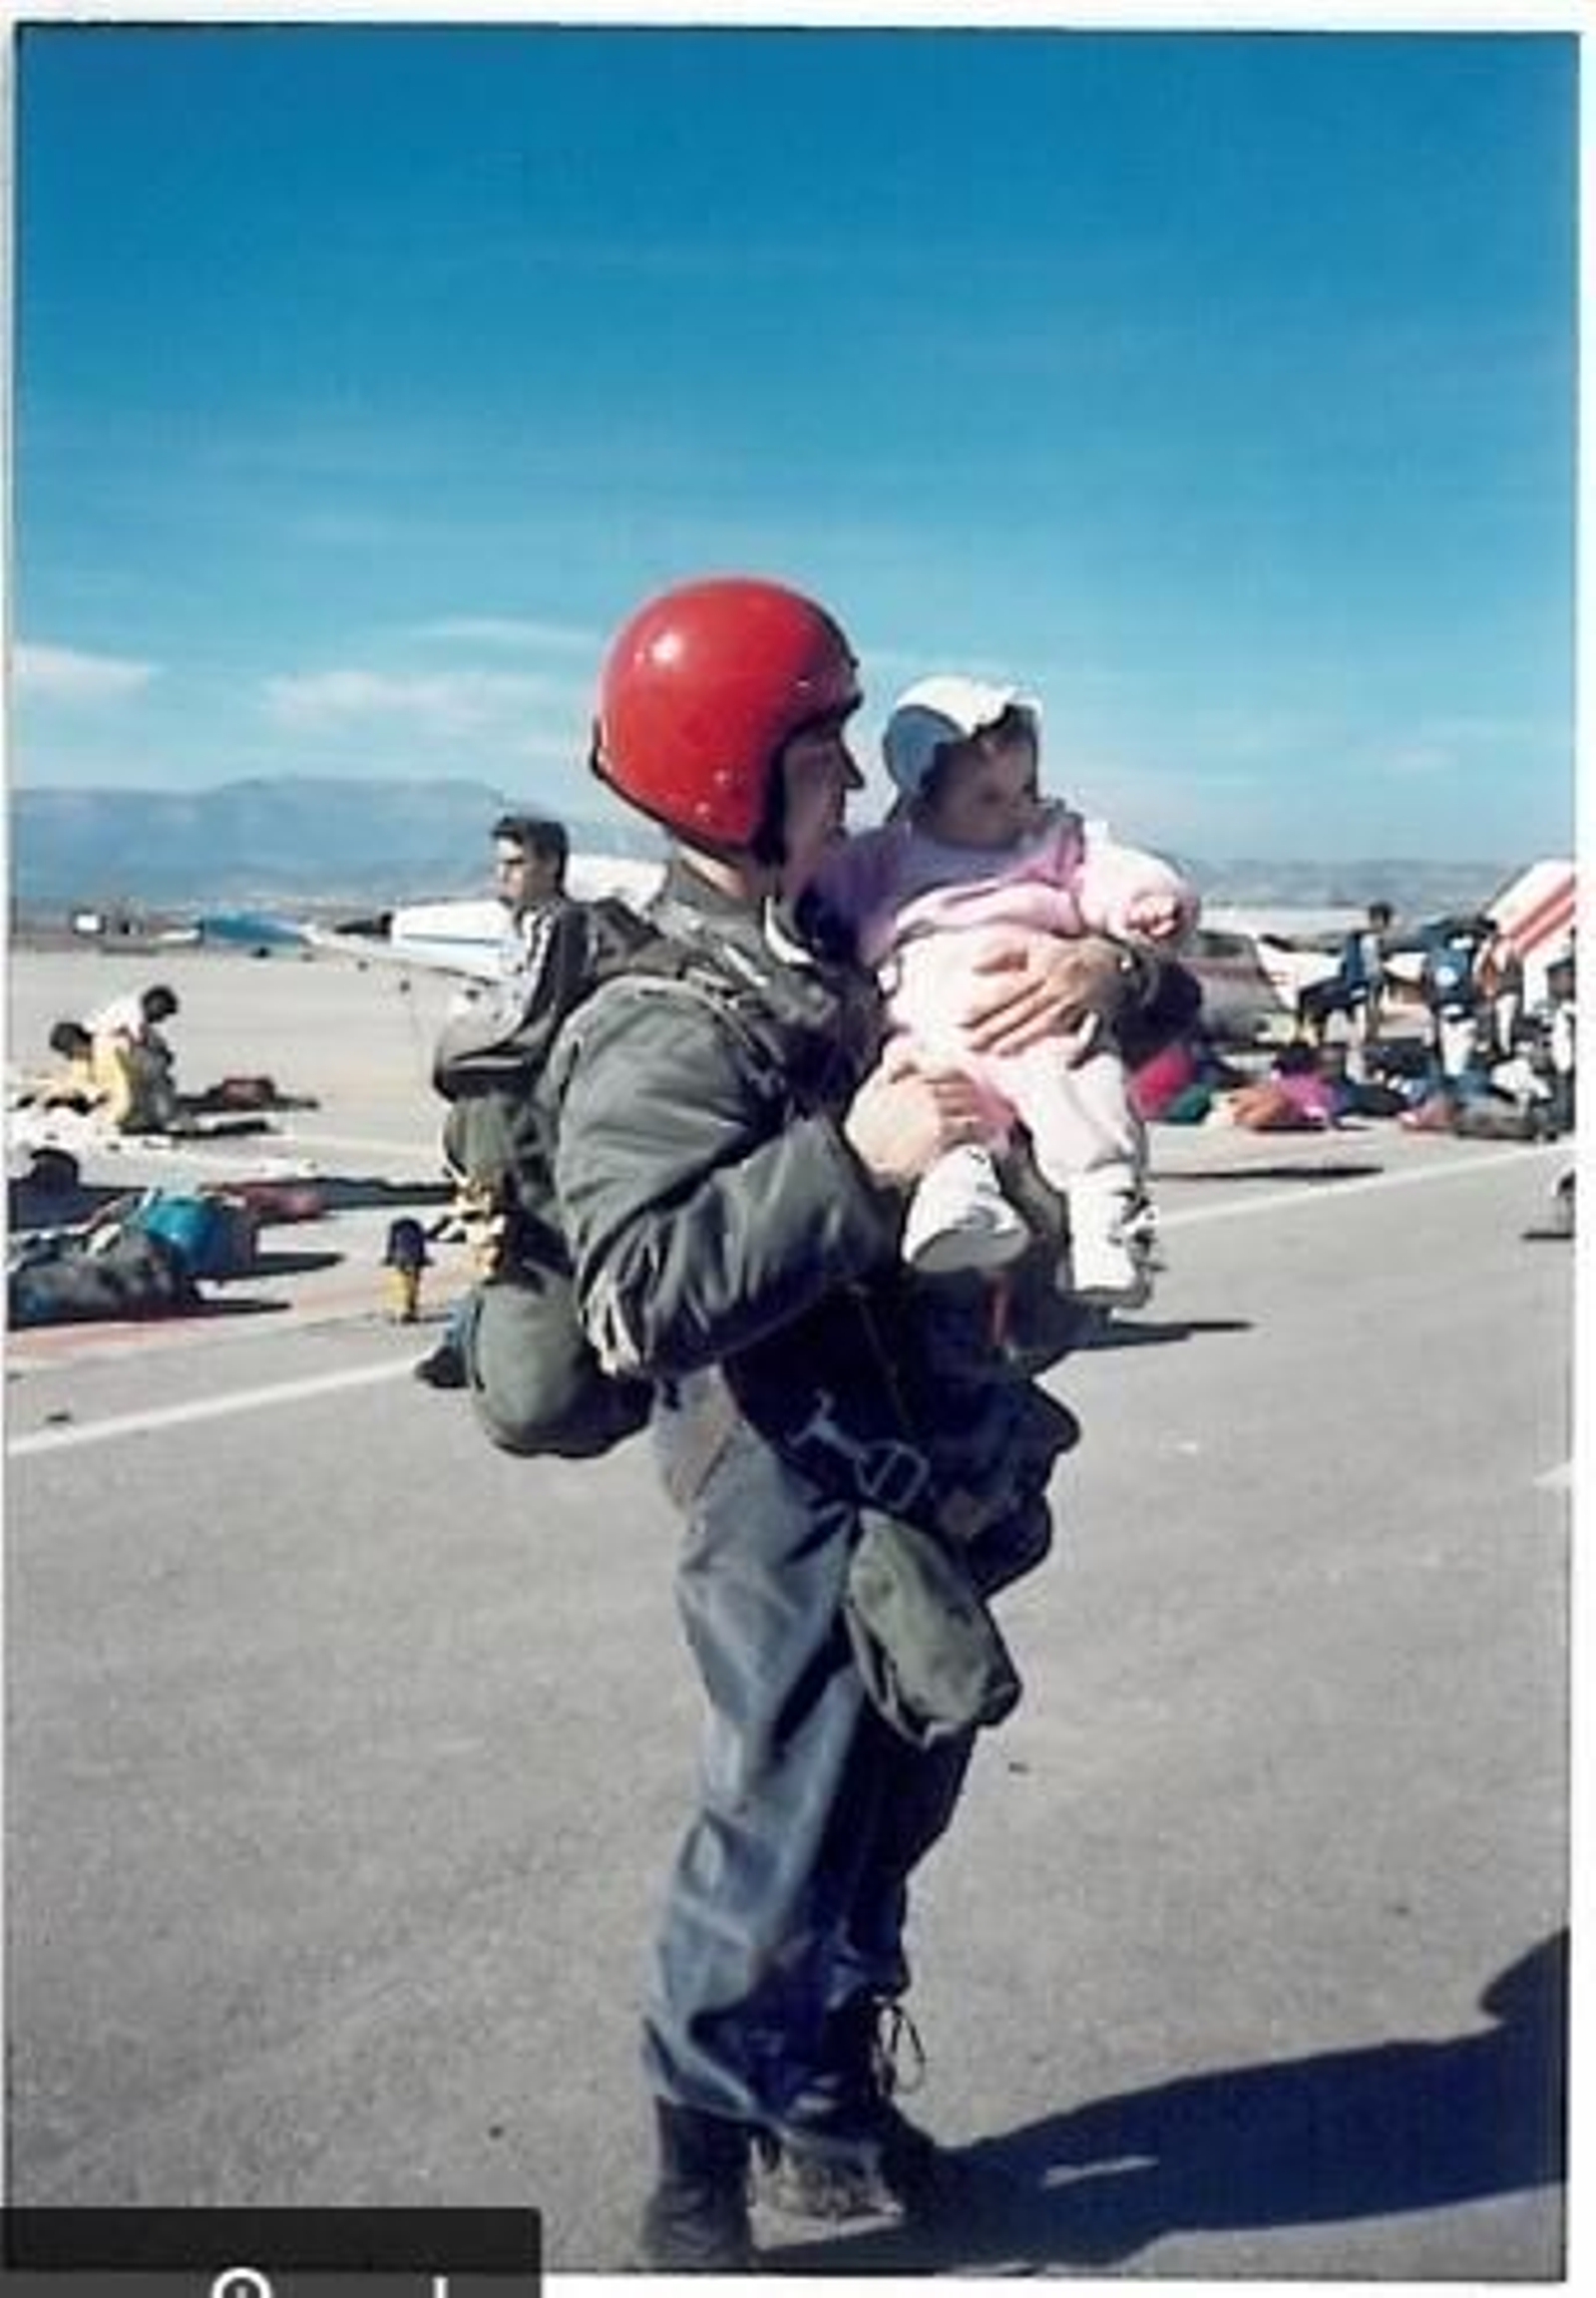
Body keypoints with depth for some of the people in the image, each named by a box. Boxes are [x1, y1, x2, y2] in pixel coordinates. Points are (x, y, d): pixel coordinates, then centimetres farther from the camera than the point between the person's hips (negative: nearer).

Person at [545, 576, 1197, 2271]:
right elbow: (642, 1297, -30)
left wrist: (1106, 975, -10)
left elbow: (1166, 1010, 13)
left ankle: (833, 2094, 42)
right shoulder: (657, 1033, -16)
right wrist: (854, 1163, -33)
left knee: (892, 1823, 21)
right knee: (777, 1858, 3)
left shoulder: (869, 949, 7)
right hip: (803, 1513, -8)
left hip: (939, 1488, 8)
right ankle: (697, 2173, 25)